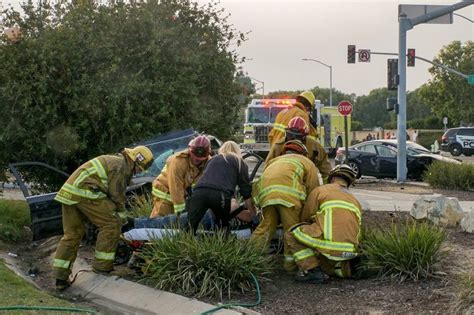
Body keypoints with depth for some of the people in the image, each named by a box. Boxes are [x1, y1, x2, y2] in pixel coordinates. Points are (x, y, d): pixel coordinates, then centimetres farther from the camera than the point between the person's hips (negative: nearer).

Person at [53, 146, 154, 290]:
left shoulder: (114, 161, 28)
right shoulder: (120, 165, -4)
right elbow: (116, 195, -4)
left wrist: (120, 215, 32)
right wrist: (122, 216, 9)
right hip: (84, 192, -10)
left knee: (72, 234, 12)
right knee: (111, 224, -2)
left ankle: (61, 277, 8)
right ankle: (102, 266, 2)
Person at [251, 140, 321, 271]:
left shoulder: (275, 160, 40)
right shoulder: (306, 162, 27)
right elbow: (313, 188, 17)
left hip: (265, 192, 4)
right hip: (288, 193, -4)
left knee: (266, 225, 15)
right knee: (292, 227, 7)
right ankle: (290, 260, 10)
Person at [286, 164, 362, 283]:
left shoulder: (320, 190, 11)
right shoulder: (355, 201, 25)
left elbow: (305, 219, 19)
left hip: (329, 244, -7)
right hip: (348, 251, 7)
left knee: (292, 234, 13)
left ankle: (312, 270, 1)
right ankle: (345, 268, 10)